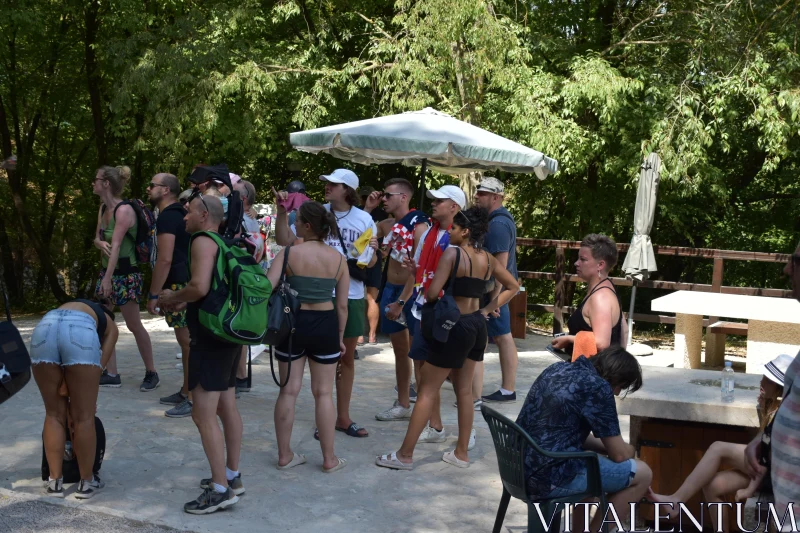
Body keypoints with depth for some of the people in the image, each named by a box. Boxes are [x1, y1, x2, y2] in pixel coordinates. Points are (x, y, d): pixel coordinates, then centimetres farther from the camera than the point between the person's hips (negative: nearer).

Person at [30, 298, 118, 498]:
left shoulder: (73, 304, 44)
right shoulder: (110, 326, 34)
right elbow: (99, 365, 19)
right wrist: (88, 399, 27)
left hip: (44, 327, 3)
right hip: (80, 331, -3)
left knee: (54, 414, 17)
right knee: (84, 417, 10)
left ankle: (54, 482, 22)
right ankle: (87, 482, 21)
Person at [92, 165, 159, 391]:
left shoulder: (124, 209, -18)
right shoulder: (103, 208, 9)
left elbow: (116, 244, -25)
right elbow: (97, 238, 10)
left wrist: (108, 278, -30)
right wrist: (101, 243, -16)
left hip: (126, 274, -9)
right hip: (107, 270, 9)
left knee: (134, 325, -1)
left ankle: (151, 373, 12)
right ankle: (111, 374, 11)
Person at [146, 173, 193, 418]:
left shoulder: (167, 217, -13)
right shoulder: (180, 214, 19)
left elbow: (165, 260, -20)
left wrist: (153, 294, -15)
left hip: (179, 286, -11)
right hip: (187, 283, 11)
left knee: (188, 343, -7)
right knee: (188, 342, 15)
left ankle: (193, 399, -3)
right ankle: (186, 391, 23)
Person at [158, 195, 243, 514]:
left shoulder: (203, 241, -14)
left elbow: (200, 287, -27)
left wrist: (173, 296, -9)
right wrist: (184, 304, 14)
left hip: (210, 339, -10)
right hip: (228, 335, 10)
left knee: (203, 415, -7)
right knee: (227, 408, 17)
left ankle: (221, 490, -4)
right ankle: (232, 477, 27)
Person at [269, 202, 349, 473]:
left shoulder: (289, 253, -9)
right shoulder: (338, 259, -1)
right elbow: (342, 304, 2)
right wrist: (340, 336, 13)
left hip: (292, 323, -1)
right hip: (325, 325, 1)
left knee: (288, 391, 10)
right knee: (323, 393, 9)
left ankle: (285, 455, 19)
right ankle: (329, 459, 16)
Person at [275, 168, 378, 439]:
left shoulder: (364, 220, -2)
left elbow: (370, 263, 3)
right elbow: (285, 240, -9)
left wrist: (372, 250, -17)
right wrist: (281, 211, -19)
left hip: (351, 296, 2)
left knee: (347, 358, 13)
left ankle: (343, 417, 27)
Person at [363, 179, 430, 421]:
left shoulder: (419, 226, -15)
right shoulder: (387, 226, 8)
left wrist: (401, 301, -19)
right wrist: (367, 208, 4)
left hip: (412, 294, -7)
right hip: (390, 290, 8)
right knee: (400, 351, 14)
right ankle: (403, 404, 24)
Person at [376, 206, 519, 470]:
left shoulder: (452, 253, -15)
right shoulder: (488, 259, 6)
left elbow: (433, 292, -21)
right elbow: (513, 286, 18)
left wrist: (426, 302, 1)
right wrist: (488, 309, 14)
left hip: (455, 327, -7)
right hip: (477, 325, 7)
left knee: (427, 391, 0)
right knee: (464, 390, 16)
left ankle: (405, 455, 6)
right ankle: (462, 453, 23)